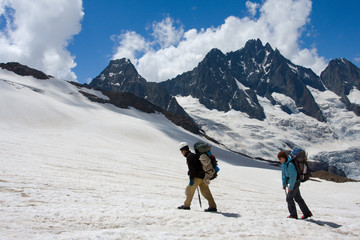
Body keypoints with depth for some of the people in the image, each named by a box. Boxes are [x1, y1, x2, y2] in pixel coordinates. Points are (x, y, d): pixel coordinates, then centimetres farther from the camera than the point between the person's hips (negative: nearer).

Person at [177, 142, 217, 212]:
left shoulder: (189, 156, -11)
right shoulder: (192, 155, 21)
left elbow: (192, 168, -19)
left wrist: (191, 179, -18)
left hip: (197, 176, -10)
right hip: (202, 176, 10)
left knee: (189, 190, 3)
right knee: (206, 191, 7)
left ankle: (186, 205, 12)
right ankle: (213, 206, 4)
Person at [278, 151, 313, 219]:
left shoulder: (290, 164, -27)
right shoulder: (284, 163, 2)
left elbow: (293, 176, -27)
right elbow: (284, 174, 11)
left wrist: (291, 187, -21)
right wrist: (284, 184, 9)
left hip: (295, 183, -9)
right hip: (294, 183, 9)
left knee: (289, 198, -5)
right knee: (298, 198, 15)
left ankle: (293, 215, 5)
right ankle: (307, 213, 24)